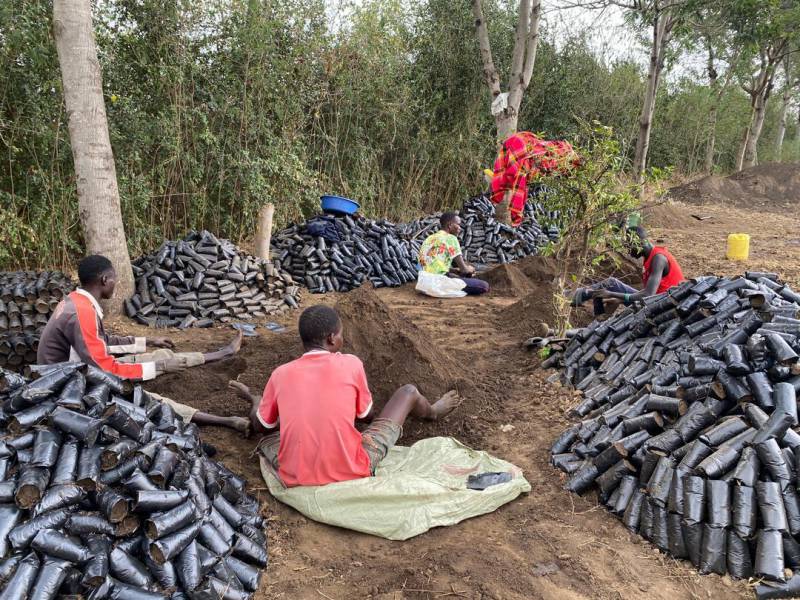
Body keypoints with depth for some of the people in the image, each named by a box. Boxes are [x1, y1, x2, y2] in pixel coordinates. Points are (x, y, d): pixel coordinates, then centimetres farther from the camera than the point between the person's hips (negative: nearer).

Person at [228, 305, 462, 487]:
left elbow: (260, 425, 16)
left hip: (295, 479, 1)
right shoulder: (351, 364, -6)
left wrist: (254, 400, 37)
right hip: (350, 474, -1)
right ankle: (431, 412, 47)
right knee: (409, 392, 16)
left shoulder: (280, 374, 0)